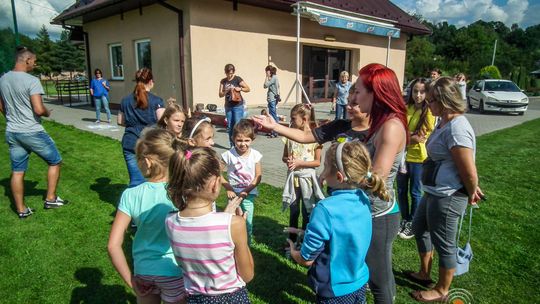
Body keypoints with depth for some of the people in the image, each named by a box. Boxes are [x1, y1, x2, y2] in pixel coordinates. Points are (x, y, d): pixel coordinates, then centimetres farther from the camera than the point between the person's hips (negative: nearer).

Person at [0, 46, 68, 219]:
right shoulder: (31, 81, -17)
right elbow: (39, 109, -24)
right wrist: (47, 113, -2)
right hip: (32, 132, -7)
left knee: (17, 171, 11)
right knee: (55, 161, 13)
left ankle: (21, 210, 20)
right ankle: (50, 199, 17)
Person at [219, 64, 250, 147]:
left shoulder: (237, 79, -4)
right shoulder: (223, 81, 7)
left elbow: (248, 89, -3)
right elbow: (220, 95, 4)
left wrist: (240, 88, -21)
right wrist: (227, 91, -15)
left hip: (238, 106, -4)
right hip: (228, 106, 5)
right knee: (229, 127, 7)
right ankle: (232, 145, 17)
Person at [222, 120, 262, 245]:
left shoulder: (255, 155, -7)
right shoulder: (229, 155, -11)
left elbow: (258, 176, -4)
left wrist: (246, 191, -12)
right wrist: (228, 189, -12)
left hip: (249, 193, 1)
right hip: (233, 193, -1)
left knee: (248, 222, 4)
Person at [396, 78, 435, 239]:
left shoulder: (429, 112, -11)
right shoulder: (406, 108, 2)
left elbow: (422, 138, -15)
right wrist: (412, 135, -14)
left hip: (418, 158, -4)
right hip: (402, 156, 4)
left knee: (415, 193, 9)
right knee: (401, 191, 14)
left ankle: (412, 223, 25)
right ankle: (404, 219, 33)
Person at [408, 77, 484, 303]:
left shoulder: (456, 129, -25)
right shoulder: (445, 122, 7)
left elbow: (469, 172, -22)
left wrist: (471, 194, -5)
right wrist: (473, 189, 16)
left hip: (447, 198, -10)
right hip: (434, 192, 10)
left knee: (444, 244, 8)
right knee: (419, 228, 24)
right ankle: (424, 274, 44)